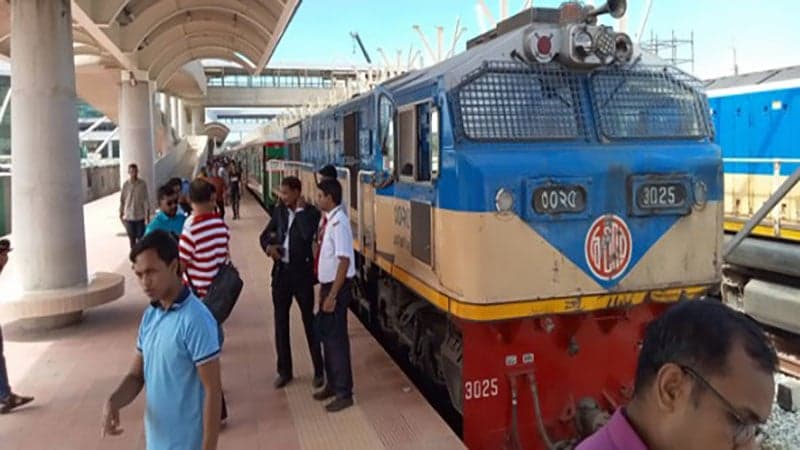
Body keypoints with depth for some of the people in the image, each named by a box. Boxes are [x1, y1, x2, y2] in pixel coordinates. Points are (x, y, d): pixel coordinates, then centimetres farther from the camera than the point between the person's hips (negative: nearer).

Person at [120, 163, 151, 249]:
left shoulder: (142, 184, -5)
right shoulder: (126, 185, -4)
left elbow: (146, 199, -2)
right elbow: (122, 200, 3)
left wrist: (147, 214, -3)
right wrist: (121, 214, 5)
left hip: (140, 216, -1)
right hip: (129, 216, 1)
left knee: (141, 237, 2)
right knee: (131, 237, 7)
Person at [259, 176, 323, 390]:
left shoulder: (311, 212, -10)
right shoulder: (279, 211, 6)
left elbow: (308, 234, -28)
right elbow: (265, 234, 16)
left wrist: (300, 209, -19)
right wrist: (268, 246, -6)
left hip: (302, 272, -5)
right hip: (281, 271, 5)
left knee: (309, 321, 6)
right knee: (281, 322, 11)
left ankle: (319, 370, 20)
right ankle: (284, 370, 26)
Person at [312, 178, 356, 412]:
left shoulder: (339, 222, -20)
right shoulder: (328, 220, 8)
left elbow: (344, 261, -24)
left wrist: (333, 295, -23)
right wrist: (324, 288, 17)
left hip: (337, 287, -9)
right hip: (328, 284, 9)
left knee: (337, 338, -1)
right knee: (326, 334, 18)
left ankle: (344, 393, 12)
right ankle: (333, 384, 33)